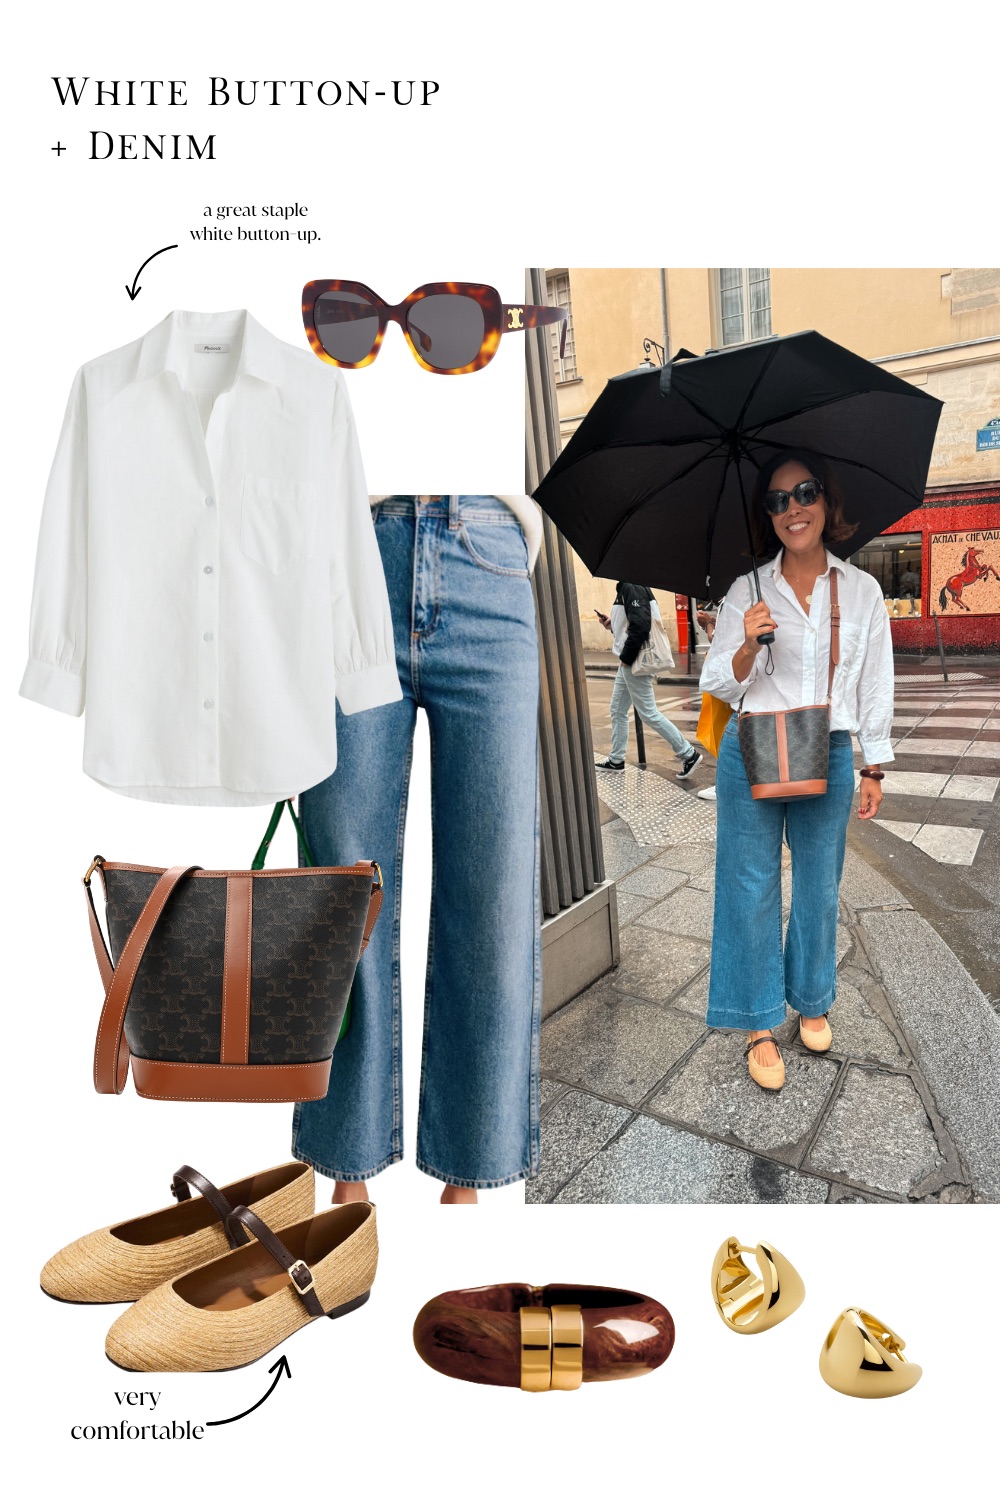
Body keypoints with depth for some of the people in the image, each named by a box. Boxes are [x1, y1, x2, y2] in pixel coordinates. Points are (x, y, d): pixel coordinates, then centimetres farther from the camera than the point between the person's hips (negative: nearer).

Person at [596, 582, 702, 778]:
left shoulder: (632, 589, -18)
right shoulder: (626, 588, 12)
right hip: (628, 663, 11)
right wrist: (613, 624, 7)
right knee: (618, 711, 16)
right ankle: (616, 760, 26)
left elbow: (641, 626, -28)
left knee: (649, 714, -5)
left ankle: (688, 754, 3)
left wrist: (626, 657, -19)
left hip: (635, 663, -11)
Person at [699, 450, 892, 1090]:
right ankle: (760, 1025, 20)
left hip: (829, 758, 2)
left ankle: (812, 1001, 36)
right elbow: (718, 685, 0)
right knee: (753, 889, 4)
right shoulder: (746, 592, -1)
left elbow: (876, 685, 7)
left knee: (820, 888, 13)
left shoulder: (862, 590, 3)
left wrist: (874, 770, 8)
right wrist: (749, 646, -21)